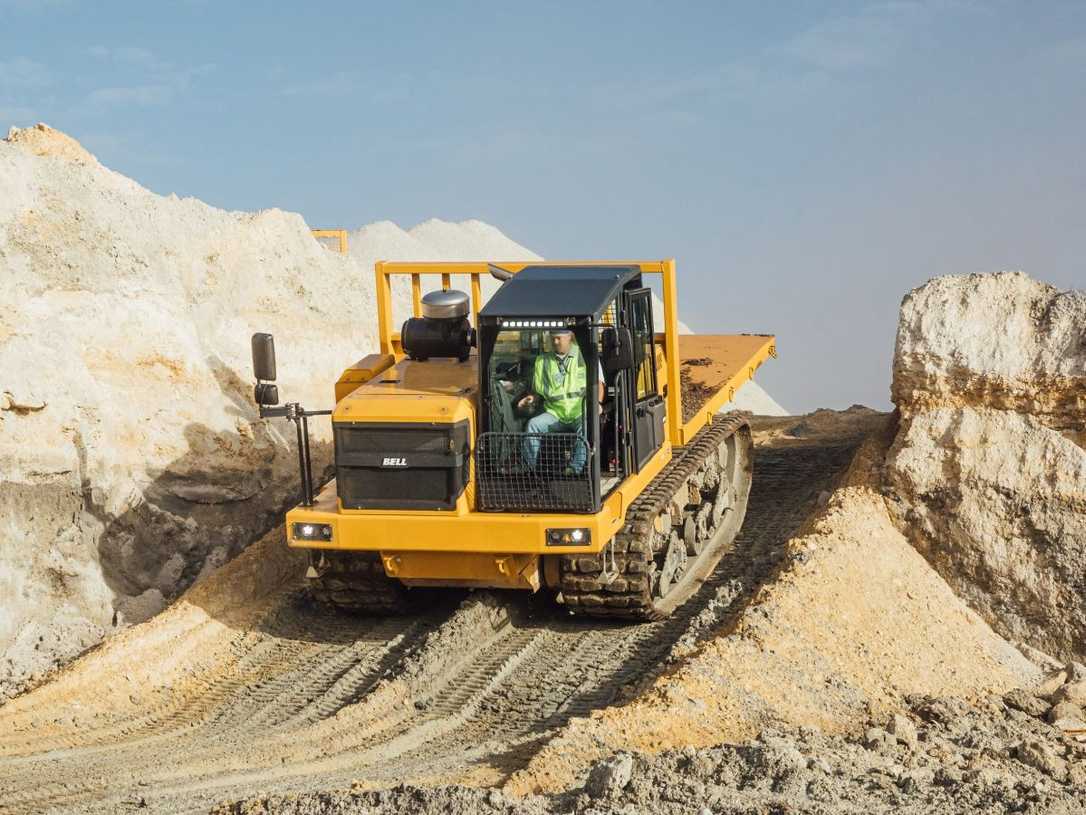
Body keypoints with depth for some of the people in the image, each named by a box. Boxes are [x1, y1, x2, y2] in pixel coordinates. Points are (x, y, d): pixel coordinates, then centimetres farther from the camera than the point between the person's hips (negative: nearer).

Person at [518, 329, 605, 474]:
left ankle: (576, 468, -41)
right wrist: (532, 399, 0)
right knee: (533, 424, -24)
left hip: (581, 413, -3)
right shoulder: (542, 360, 17)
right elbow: (538, 392, 23)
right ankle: (529, 468, -18)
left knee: (586, 425, -36)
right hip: (555, 414, 3)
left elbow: (598, 384, 1)